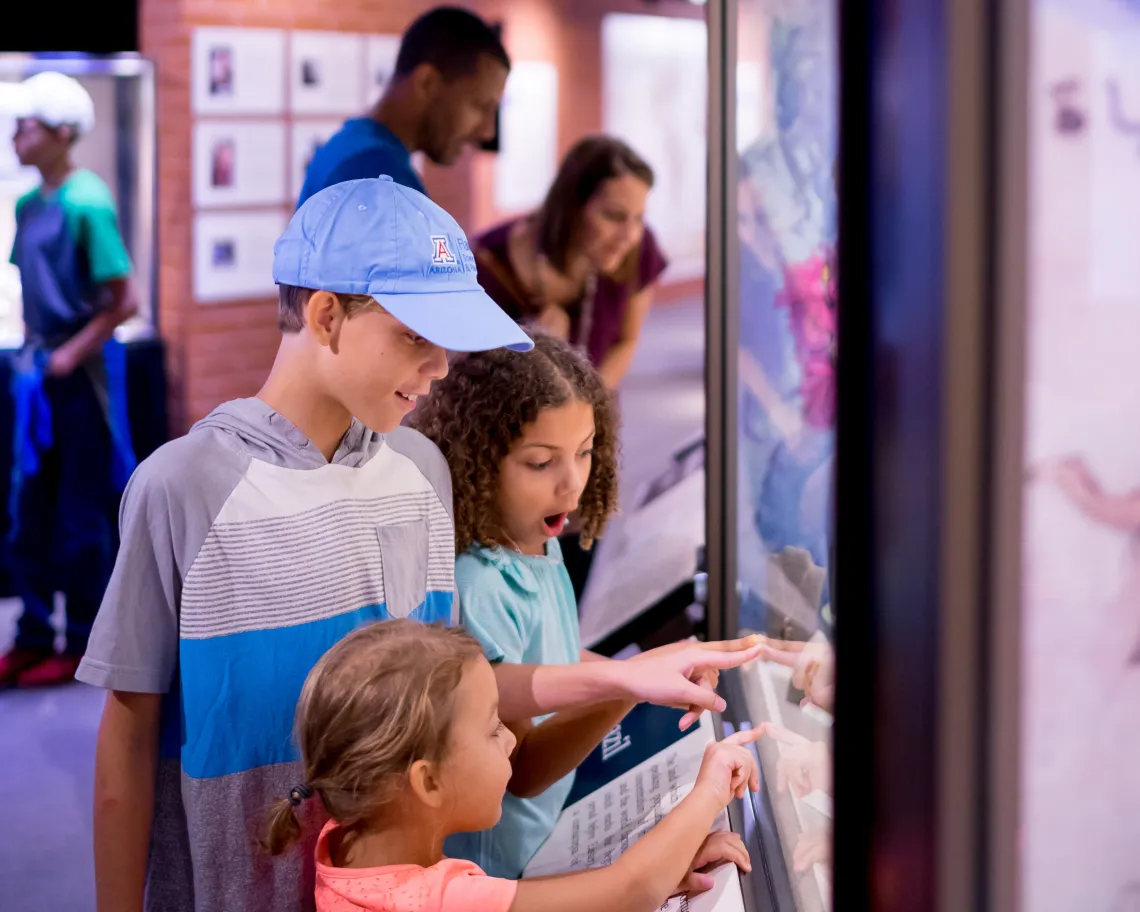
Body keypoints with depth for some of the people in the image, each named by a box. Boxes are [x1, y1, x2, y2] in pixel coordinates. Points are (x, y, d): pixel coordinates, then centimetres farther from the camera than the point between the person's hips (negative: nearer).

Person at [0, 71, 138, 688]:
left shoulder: (86, 204, -16)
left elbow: (123, 302, -17)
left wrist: (69, 355, -15)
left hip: (82, 373, -7)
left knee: (80, 517, 3)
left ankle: (84, 645, 14)